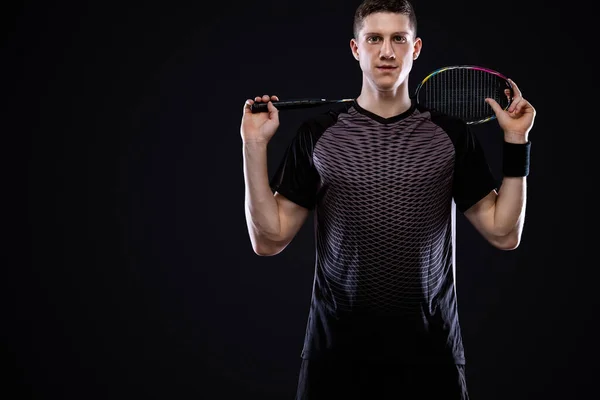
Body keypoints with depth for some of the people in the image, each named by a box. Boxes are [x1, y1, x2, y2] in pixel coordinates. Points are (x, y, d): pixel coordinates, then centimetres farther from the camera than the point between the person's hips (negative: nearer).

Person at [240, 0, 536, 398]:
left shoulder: (451, 134, 1)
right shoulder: (317, 133, 0)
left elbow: (504, 234, 1)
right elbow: (269, 239, -1)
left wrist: (517, 142, -4)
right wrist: (255, 146, -8)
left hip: (429, 349, 1)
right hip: (338, 347, 0)